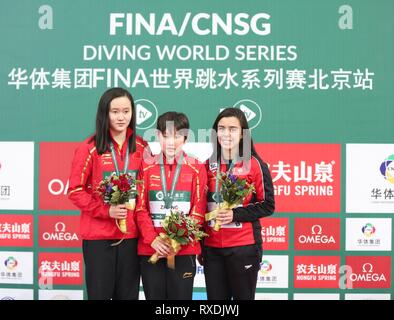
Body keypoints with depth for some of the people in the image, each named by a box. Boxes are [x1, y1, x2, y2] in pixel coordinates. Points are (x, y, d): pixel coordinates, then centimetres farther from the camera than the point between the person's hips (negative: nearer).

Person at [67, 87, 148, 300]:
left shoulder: (141, 147, 6)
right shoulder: (90, 148, -5)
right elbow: (75, 191, -6)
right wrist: (106, 210, -17)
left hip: (131, 234, 3)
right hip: (98, 235, -3)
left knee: (128, 294, 10)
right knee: (100, 293, 4)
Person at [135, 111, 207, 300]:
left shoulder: (197, 169, 3)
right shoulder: (147, 167, 6)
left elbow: (198, 211, -1)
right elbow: (141, 208, 2)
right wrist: (153, 240, -12)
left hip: (184, 250, -1)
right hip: (150, 249, 1)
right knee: (154, 297, 8)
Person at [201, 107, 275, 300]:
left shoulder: (255, 165, -4)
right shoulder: (209, 165, 8)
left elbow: (267, 206, -5)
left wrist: (235, 214, -17)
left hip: (244, 247, -4)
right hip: (212, 247, 4)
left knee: (243, 296, 3)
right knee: (215, 298, 8)